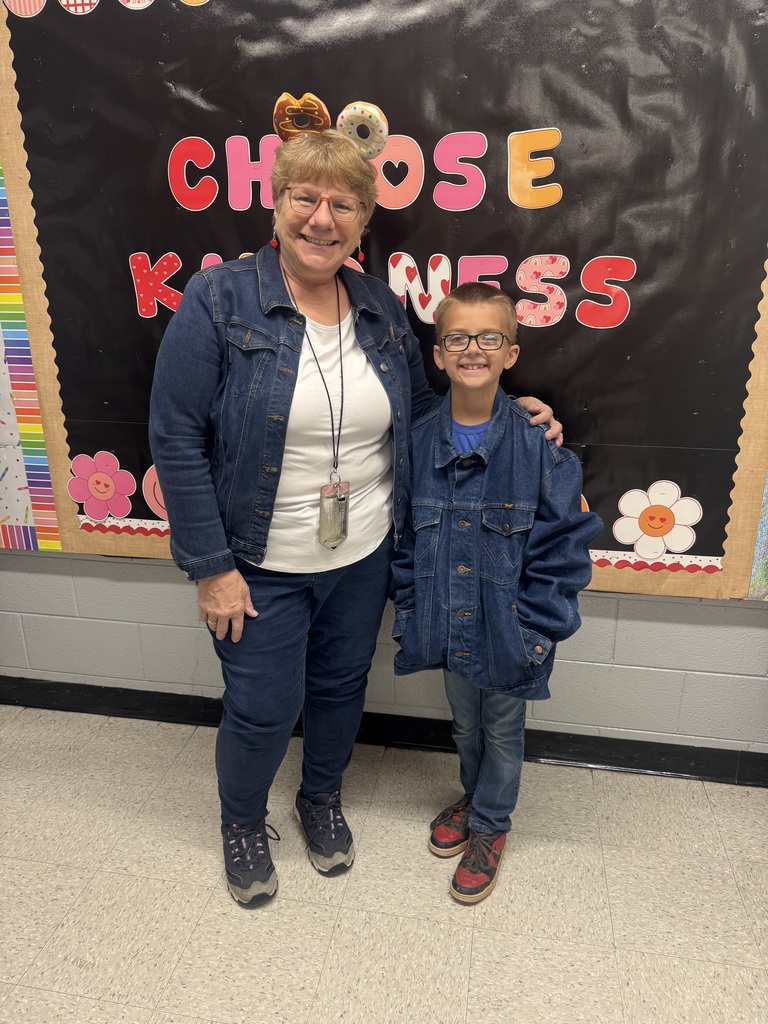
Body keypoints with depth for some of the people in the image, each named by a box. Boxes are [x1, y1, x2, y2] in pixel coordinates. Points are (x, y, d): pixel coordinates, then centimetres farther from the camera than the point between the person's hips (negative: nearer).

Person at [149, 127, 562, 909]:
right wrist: (211, 567, -15)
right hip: (260, 566, -4)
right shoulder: (218, 303, -14)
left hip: (364, 556, 4)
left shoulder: (381, 308, 0)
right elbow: (176, 441, -15)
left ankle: (322, 799, 51)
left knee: (341, 688, 21)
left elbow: (419, 411, 12)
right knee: (263, 711, 10)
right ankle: (242, 822, 43)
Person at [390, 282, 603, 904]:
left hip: (509, 634, -3)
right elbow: (404, 537, 3)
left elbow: (564, 545, -12)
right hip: (448, 627, 3)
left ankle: (490, 824, 43)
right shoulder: (419, 440, -6)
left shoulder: (538, 444, -16)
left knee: (503, 731, 18)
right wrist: (410, 610, -2)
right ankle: (474, 796, 53)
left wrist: (535, 631, -13)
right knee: (466, 724, 24)